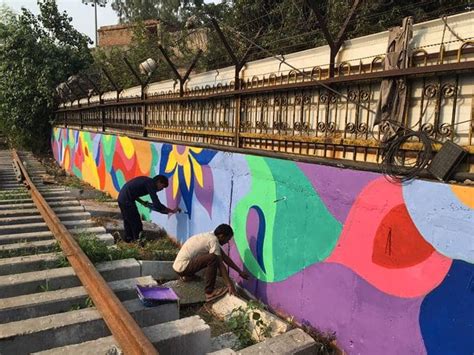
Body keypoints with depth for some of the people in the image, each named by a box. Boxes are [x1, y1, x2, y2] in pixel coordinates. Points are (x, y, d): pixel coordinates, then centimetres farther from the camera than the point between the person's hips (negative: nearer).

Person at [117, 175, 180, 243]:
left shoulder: (146, 180, 13)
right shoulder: (150, 184, -14)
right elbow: (157, 205, -21)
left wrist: (142, 202, 16)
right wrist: (172, 211, -14)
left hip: (122, 198, 10)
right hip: (127, 201, -10)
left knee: (128, 221, 22)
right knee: (136, 224, 0)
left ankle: (129, 240, 33)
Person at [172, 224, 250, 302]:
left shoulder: (210, 236, 10)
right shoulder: (213, 240, -17)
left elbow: (225, 257, 15)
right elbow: (220, 264, -19)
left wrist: (239, 271, 17)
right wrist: (230, 284, -16)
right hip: (182, 266, -10)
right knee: (213, 258, -26)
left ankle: (187, 275, 23)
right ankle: (209, 292, -16)